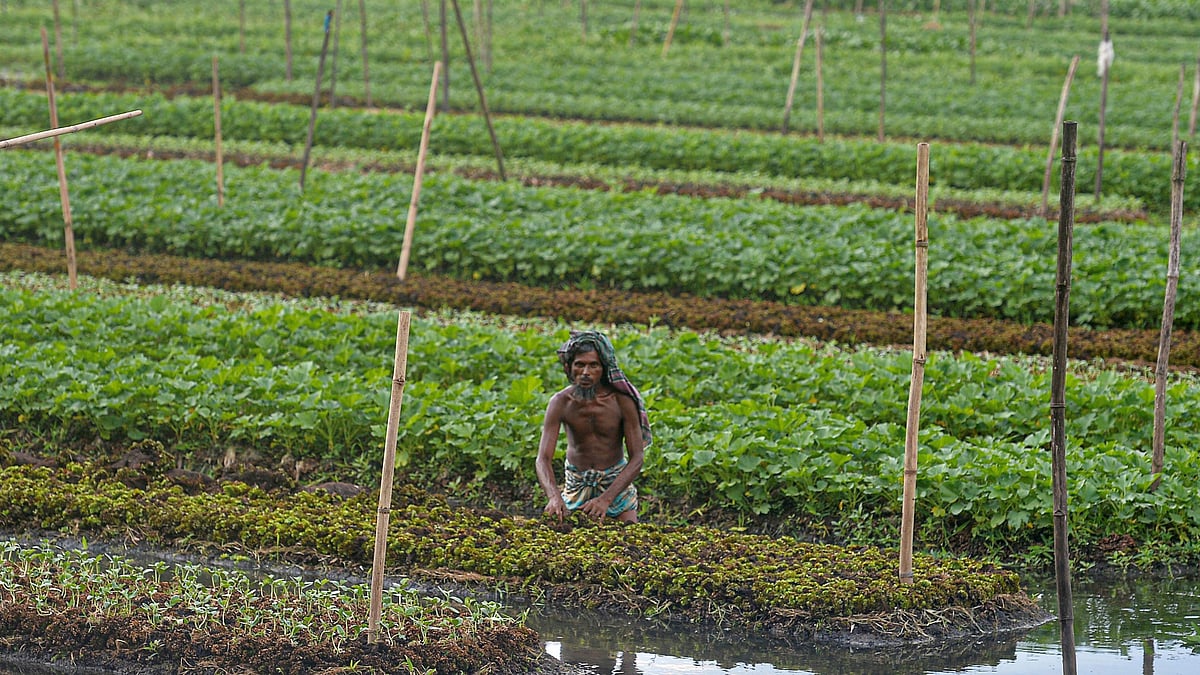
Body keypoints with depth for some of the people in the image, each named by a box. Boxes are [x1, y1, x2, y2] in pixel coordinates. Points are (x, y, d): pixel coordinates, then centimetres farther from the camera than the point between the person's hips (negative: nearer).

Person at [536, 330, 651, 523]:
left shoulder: (622, 401, -22)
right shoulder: (560, 403, -19)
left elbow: (637, 458, -21)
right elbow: (543, 459, -23)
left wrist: (606, 499, -34)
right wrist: (554, 496, -44)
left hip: (616, 480, -1)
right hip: (577, 483, 1)